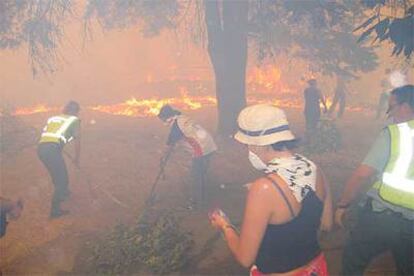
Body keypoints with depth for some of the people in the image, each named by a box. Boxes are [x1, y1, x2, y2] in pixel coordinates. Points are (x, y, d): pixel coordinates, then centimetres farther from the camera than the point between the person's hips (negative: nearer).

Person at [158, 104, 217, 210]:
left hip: (201, 149, -9)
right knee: (201, 174, 20)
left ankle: (196, 203, 12)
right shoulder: (183, 118, 16)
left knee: (196, 176, 3)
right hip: (209, 145, 9)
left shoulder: (176, 124, -9)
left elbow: (171, 144, -1)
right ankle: (200, 199, 32)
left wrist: (164, 157, 11)